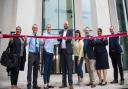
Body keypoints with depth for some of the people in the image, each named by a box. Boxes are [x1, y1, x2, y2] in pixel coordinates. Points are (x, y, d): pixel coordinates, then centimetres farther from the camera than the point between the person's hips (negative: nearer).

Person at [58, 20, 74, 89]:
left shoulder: (70, 31, 6)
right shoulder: (60, 32, 18)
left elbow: (70, 38, -10)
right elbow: (58, 40, 5)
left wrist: (66, 38, -32)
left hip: (68, 51, -4)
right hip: (62, 51, 4)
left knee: (69, 67, -8)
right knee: (63, 67, 7)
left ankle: (70, 83, -6)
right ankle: (64, 83, 13)